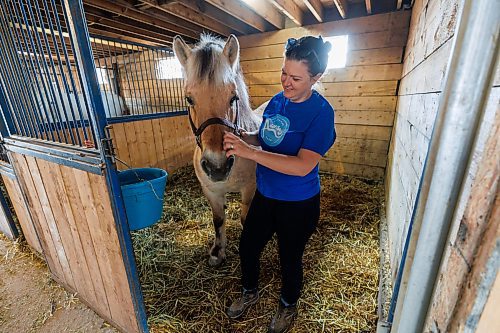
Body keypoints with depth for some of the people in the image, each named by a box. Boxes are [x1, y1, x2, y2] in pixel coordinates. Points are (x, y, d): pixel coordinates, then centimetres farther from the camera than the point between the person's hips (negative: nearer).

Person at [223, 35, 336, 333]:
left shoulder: (321, 112, -20)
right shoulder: (276, 101, 0)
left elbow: (303, 165, -31)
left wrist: (248, 152, -36)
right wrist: (238, 137, -11)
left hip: (298, 205, -6)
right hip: (265, 195, 7)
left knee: (290, 258, 17)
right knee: (248, 247, 20)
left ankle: (288, 305, 52)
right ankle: (250, 292, 53)